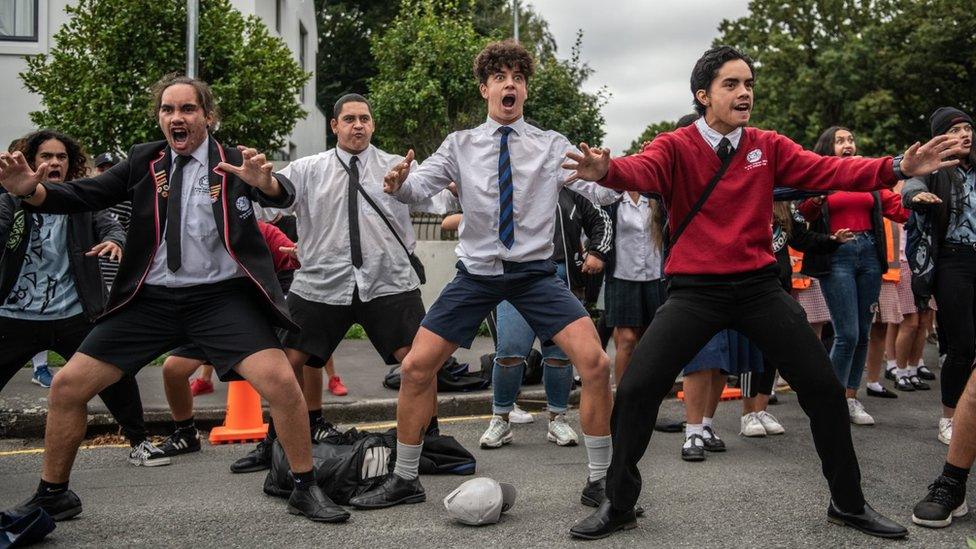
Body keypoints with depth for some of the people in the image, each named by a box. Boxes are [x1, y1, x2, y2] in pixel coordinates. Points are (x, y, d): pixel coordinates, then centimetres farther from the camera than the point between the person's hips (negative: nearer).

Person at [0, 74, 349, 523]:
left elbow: (282, 196, -18)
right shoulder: (143, 161, 7)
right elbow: (83, 196, 2)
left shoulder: (234, 162, -1)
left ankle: (306, 489, 0)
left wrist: (265, 181, -41)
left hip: (221, 296, -3)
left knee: (280, 381, -20)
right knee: (68, 385, 1)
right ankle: (52, 496, 23)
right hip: (151, 298, 3)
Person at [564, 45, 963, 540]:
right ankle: (618, 504, 10)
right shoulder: (676, 147, -4)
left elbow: (827, 170, -3)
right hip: (695, 289, -3)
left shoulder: (768, 147, 6)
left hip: (759, 285, 3)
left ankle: (848, 503, 26)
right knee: (636, 389, -11)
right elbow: (641, 170, -23)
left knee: (823, 387, 4)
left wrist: (897, 168, -18)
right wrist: (606, 170, -47)